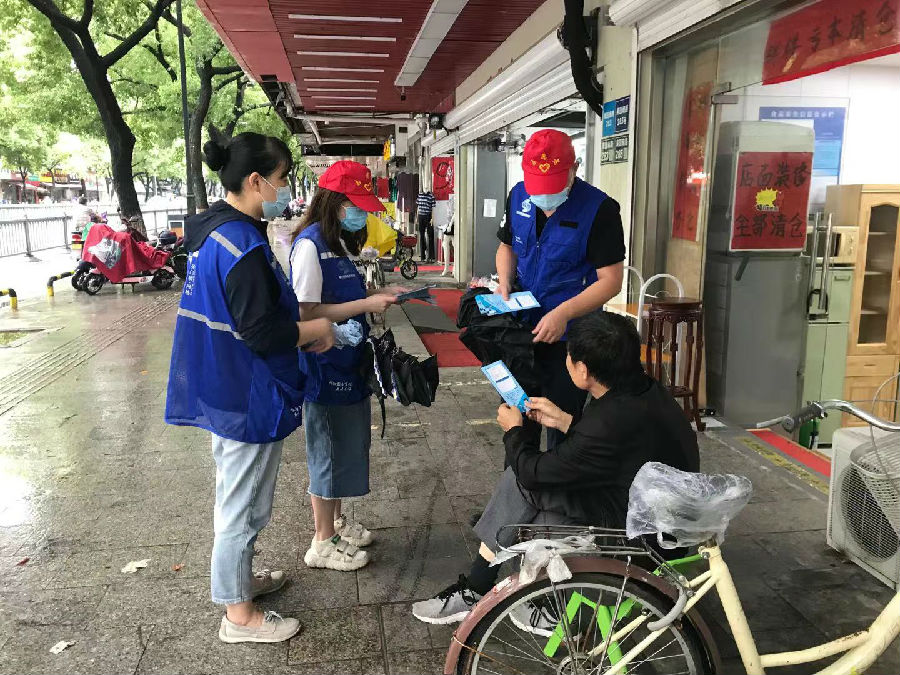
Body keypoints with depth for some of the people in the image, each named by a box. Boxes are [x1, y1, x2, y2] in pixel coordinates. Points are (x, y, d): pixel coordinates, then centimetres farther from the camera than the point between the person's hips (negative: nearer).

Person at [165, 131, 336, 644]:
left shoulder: (214, 232, 7)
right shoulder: (244, 245, -24)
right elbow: (263, 332, -26)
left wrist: (300, 330, 7)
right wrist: (316, 329, -10)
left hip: (226, 390, 10)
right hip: (249, 398, -10)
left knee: (238, 500, 25)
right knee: (243, 506, 6)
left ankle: (239, 578, 44)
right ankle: (239, 615, 23)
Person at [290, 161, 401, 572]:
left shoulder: (337, 242, 11)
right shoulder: (310, 244, -18)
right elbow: (307, 314, -22)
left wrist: (376, 293, 4)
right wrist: (366, 304, -22)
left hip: (346, 364, 9)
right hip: (324, 367, -9)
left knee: (346, 445, 19)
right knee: (328, 450, 3)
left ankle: (337, 522, 37)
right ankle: (323, 543, 19)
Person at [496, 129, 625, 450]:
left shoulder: (599, 209, -17)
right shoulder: (518, 196, 0)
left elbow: (611, 280, -17)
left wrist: (562, 314, -27)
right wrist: (505, 282, -5)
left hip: (569, 336, -6)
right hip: (522, 327, 6)